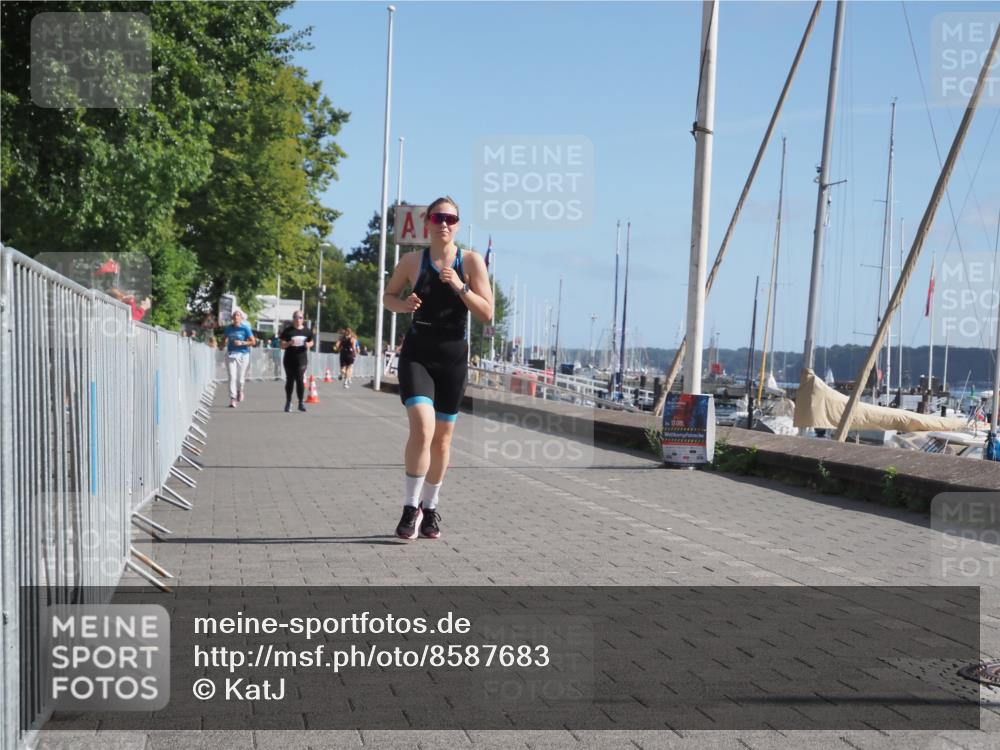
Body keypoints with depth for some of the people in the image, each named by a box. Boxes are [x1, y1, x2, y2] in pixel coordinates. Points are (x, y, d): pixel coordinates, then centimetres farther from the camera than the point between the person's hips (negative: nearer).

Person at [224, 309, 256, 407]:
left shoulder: (245, 328, -3)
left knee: (241, 378, 4)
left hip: (243, 355, -2)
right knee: (232, 377, -9)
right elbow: (226, 339, 24)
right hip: (231, 354, 2)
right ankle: (232, 399, -10)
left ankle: (240, 391, 37)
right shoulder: (229, 328, 7)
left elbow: (253, 342, -4)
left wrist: (242, 343, -15)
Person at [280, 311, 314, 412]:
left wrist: (309, 345, -4)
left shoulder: (307, 331, 6)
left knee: (300, 379, -7)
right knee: (290, 380, 6)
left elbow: (311, 342, 18)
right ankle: (288, 403, 17)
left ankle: (301, 403, 2)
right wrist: (289, 343, -20)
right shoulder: (288, 331, -1)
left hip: (302, 359, 1)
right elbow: (282, 345, -1)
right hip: (289, 359, -1)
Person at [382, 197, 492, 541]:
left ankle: (429, 509, 27)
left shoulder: (471, 261, -2)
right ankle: (410, 508, -7)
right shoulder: (412, 261, 0)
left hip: (453, 357, 2)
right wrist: (403, 305, -8)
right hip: (417, 354, -1)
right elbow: (388, 296, 14)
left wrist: (460, 287, -20)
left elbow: (487, 313, -6)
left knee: (442, 437, 11)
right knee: (422, 428, -20)